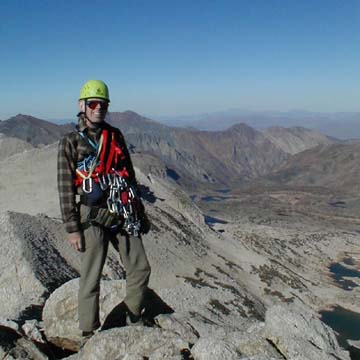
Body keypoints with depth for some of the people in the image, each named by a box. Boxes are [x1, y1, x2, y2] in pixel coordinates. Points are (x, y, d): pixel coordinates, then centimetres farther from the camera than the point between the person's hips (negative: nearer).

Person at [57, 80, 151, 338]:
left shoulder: (115, 136, 9)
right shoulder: (70, 142, -2)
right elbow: (65, 188, -5)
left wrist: (140, 211, 14)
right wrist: (72, 229, -9)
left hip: (124, 215, 5)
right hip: (94, 218, -4)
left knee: (140, 268, 9)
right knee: (91, 279, 3)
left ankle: (134, 321, 29)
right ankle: (89, 334, 20)